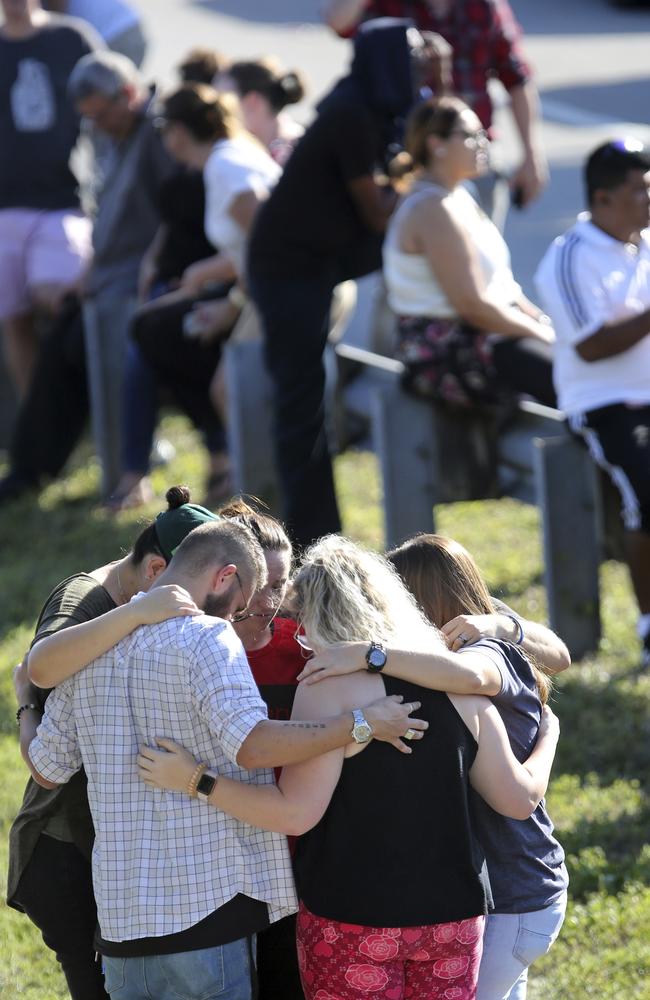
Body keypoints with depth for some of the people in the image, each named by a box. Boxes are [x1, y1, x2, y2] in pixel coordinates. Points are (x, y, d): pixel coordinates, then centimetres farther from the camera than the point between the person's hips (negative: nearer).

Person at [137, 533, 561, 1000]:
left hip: (354, 922, -5)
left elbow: (297, 812, -18)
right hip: (453, 913, 5)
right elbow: (520, 797, 8)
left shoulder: (329, 687, -11)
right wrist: (548, 736, 27)